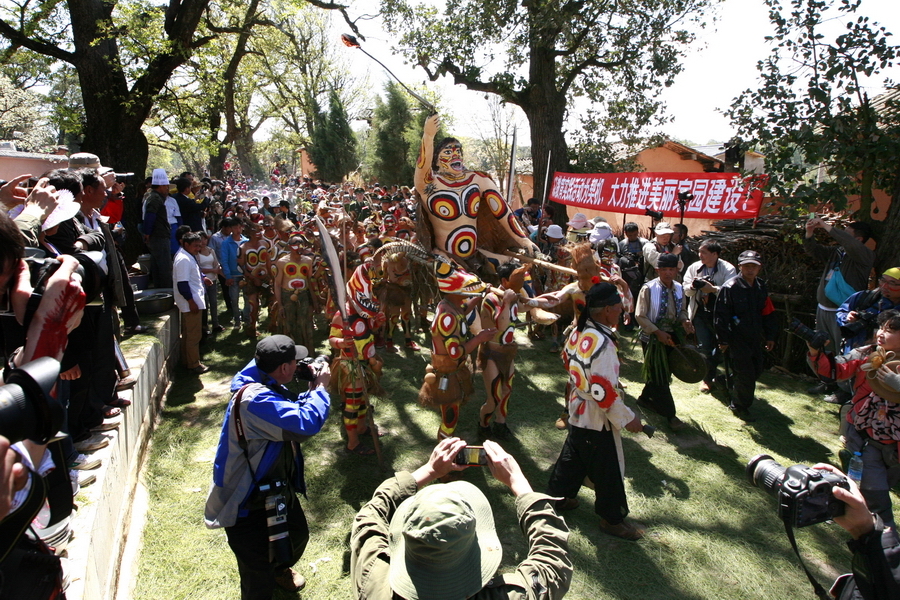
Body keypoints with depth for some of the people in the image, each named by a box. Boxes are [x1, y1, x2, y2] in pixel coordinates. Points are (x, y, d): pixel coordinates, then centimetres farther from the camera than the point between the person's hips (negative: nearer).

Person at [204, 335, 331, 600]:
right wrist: (320, 388, -26)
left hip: (277, 486, 10)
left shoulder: (270, 388, -3)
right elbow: (306, 423, -42)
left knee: (298, 534, 28)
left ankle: (280, 569, 58)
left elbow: (294, 410, 14)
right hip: (246, 503, -10)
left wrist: (311, 390, -5)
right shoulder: (254, 399, -36)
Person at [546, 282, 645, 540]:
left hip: (577, 410, 9)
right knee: (608, 468, 10)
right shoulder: (602, 343, -29)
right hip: (597, 420, -8)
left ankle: (558, 497, 42)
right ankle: (612, 519, 27)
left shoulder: (576, 333, -3)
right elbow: (605, 392, -28)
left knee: (572, 456, 25)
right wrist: (627, 419, -16)